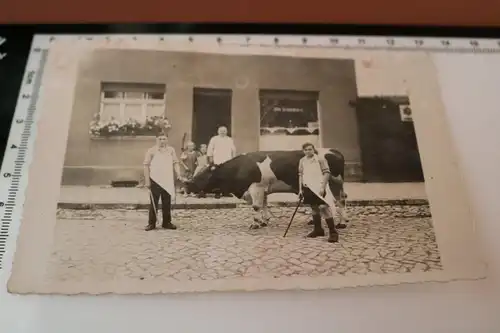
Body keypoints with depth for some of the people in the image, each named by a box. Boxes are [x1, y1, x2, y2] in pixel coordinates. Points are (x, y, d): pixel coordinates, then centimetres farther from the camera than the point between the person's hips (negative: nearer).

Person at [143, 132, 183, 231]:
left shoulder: (171, 150, 8)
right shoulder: (151, 151, -1)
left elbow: (175, 163, 10)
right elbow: (146, 166, -1)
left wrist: (178, 174, -5)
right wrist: (147, 180, -6)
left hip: (168, 181, 3)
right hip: (155, 180, -3)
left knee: (167, 203, 8)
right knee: (154, 203, 2)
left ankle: (167, 222, 19)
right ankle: (151, 223, 10)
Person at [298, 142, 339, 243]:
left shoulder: (320, 159, -7)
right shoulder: (302, 161, 9)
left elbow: (327, 173, -9)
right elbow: (301, 175, 14)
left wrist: (322, 187, -16)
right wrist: (300, 189, 10)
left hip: (319, 188, -6)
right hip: (308, 189, 6)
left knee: (324, 208, -15)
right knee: (314, 208, 16)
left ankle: (333, 232, -10)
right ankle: (318, 229, 29)